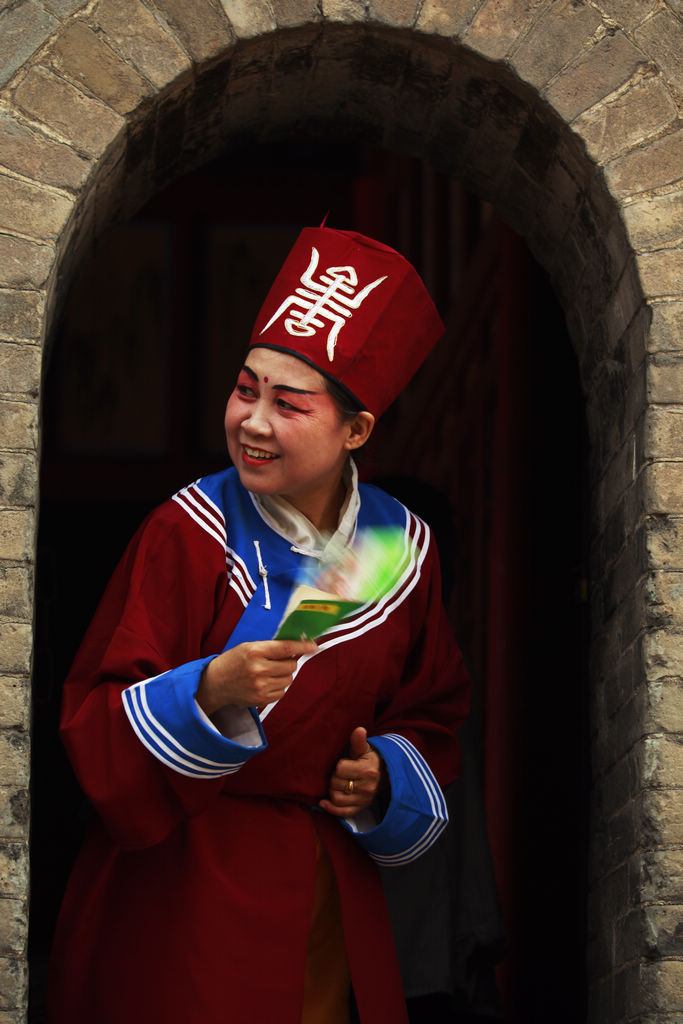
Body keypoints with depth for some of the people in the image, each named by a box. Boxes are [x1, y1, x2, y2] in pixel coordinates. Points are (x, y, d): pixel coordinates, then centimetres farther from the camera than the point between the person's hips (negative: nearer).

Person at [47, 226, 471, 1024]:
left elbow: (432, 716, 16)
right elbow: (94, 737, -16)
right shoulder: (189, 533, -12)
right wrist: (211, 694, -32)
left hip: (333, 893, 4)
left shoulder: (403, 546, 1)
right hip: (182, 890, -4)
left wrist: (387, 778, -4)